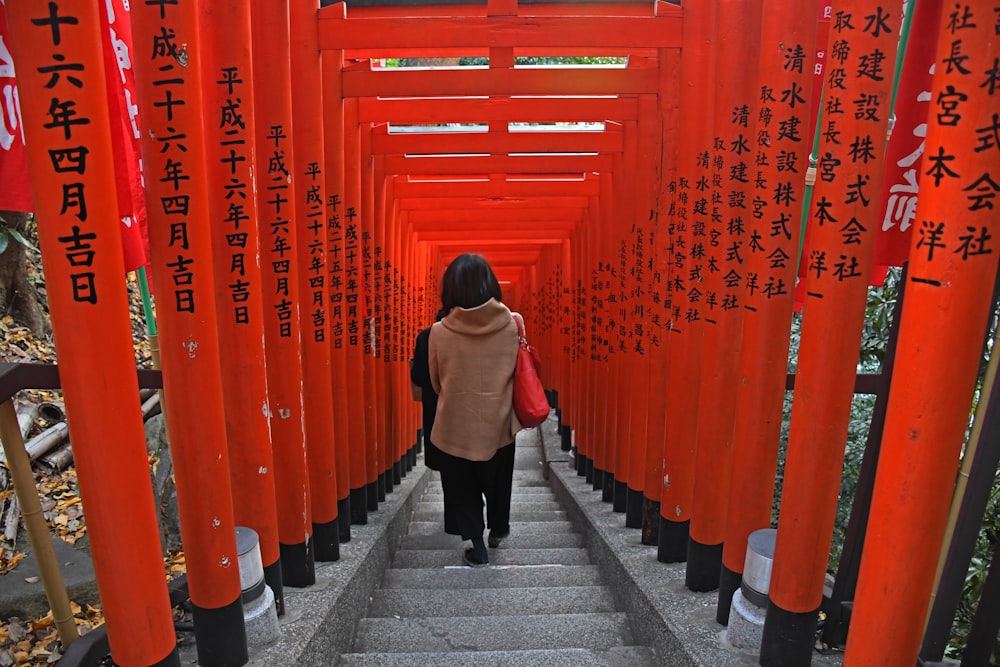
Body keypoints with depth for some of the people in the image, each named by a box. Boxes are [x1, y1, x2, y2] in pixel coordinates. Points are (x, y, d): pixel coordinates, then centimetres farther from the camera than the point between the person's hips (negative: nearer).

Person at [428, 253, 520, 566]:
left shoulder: (439, 332, -15)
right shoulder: (511, 324, -13)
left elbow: (436, 382, 0)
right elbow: (515, 372, 3)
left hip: (457, 423, -2)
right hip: (499, 422, 2)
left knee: (463, 487, 18)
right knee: (498, 480, 25)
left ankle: (477, 546, 23)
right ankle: (498, 530, 45)